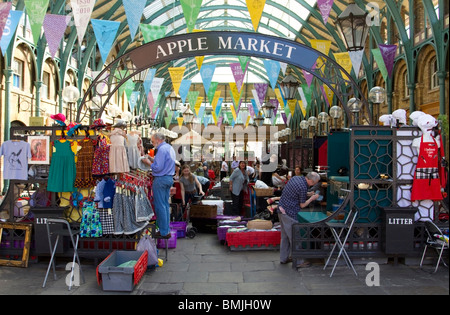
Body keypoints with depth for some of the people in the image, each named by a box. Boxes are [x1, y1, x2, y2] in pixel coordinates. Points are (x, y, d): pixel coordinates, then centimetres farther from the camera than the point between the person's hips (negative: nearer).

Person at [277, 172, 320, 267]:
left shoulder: (295, 178, 6)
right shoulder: (303, 188, -20)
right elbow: (302, 205, -11)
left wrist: (307, 195, 17)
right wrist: (312, 198, 1)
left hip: (281, 209, 9)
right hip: (289, 213, -9)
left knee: (285, 236, 18)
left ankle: (283, 258, 27)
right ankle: (298, 261, 10)